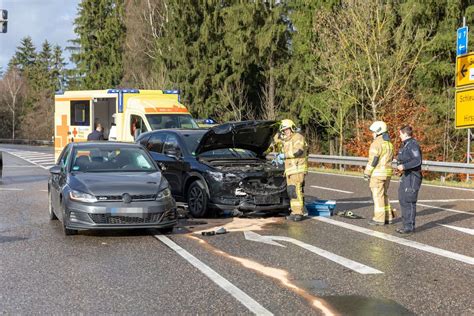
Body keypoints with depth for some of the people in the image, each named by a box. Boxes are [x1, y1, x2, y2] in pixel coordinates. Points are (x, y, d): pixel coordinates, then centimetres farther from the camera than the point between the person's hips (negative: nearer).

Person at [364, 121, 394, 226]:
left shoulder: (376, 143, -15)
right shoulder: (388, 143, 13)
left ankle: (379, 219, -1)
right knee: (384, 195, 15)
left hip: (377, 173, -8)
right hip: (387, 173, 8)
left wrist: (367, 173, -12)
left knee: (378, 196, -3)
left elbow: (373, 160, -18)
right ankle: (388, 217, 15)